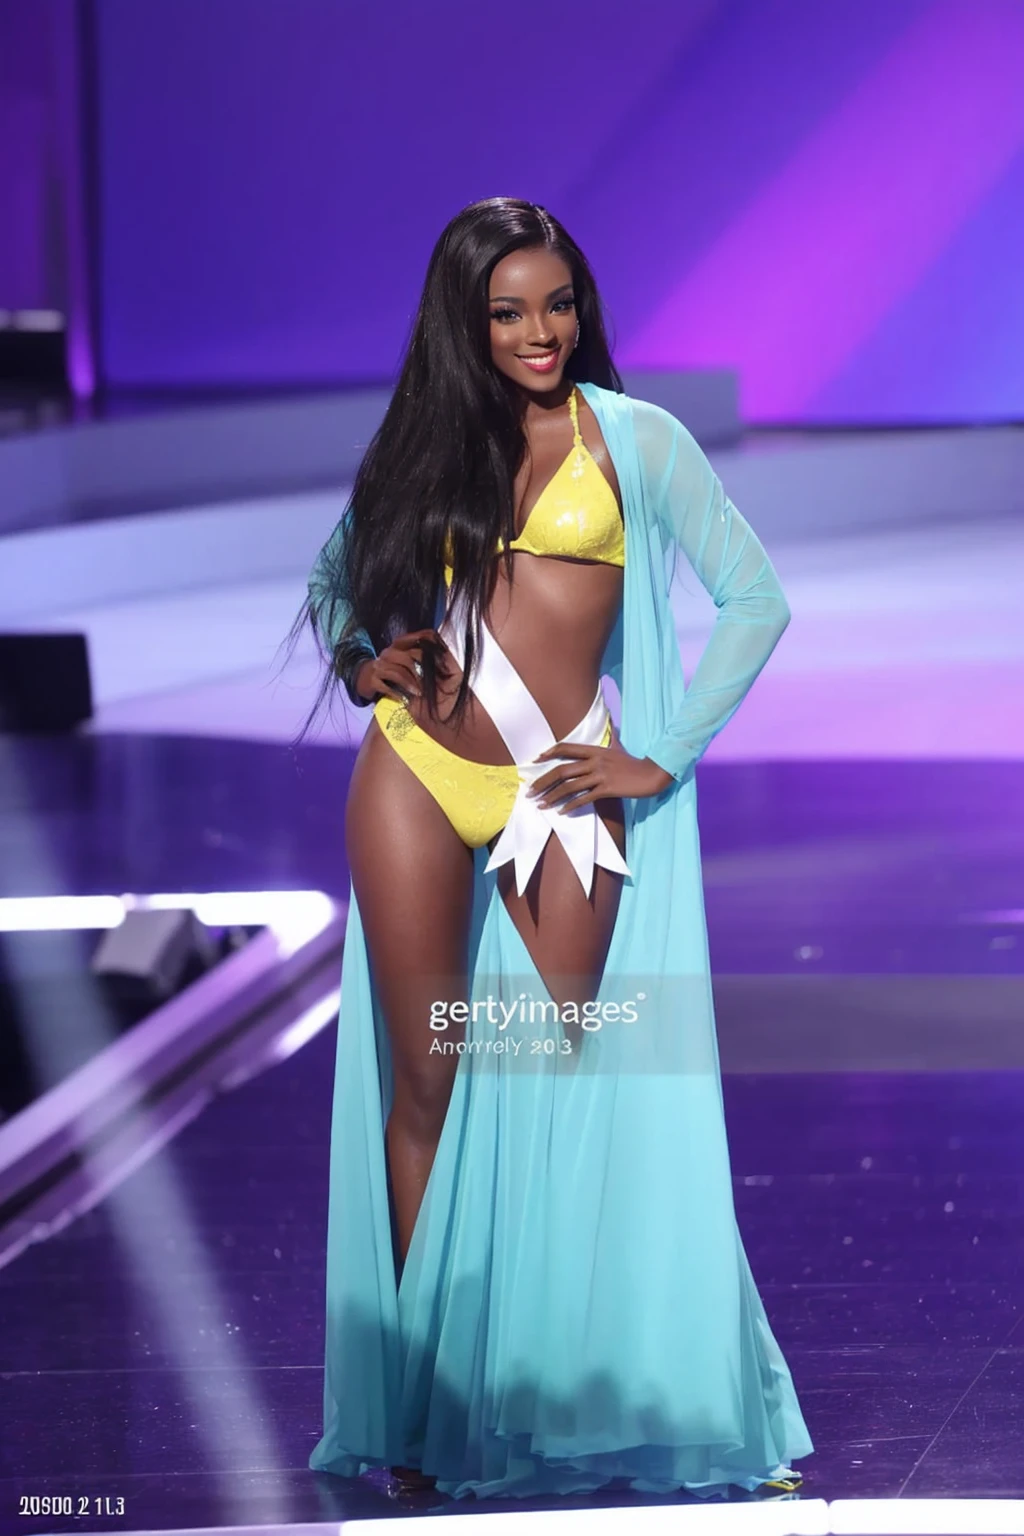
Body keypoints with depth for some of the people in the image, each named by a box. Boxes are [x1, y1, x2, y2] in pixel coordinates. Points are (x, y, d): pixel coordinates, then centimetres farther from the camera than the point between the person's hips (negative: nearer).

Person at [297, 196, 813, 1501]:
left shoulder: (632, 437, 1)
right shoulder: (427, 441, 10)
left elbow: (755, 599, -1)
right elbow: (334, 575, 24)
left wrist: (662, 758, -3)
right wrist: (356, 660, 3)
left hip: (562, 786, -2)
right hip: (415, 772, 2)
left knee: (574, 1082, -2)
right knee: (425, 1079, 1)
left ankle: (579, 1387, 4)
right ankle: (417, 1398, 6)